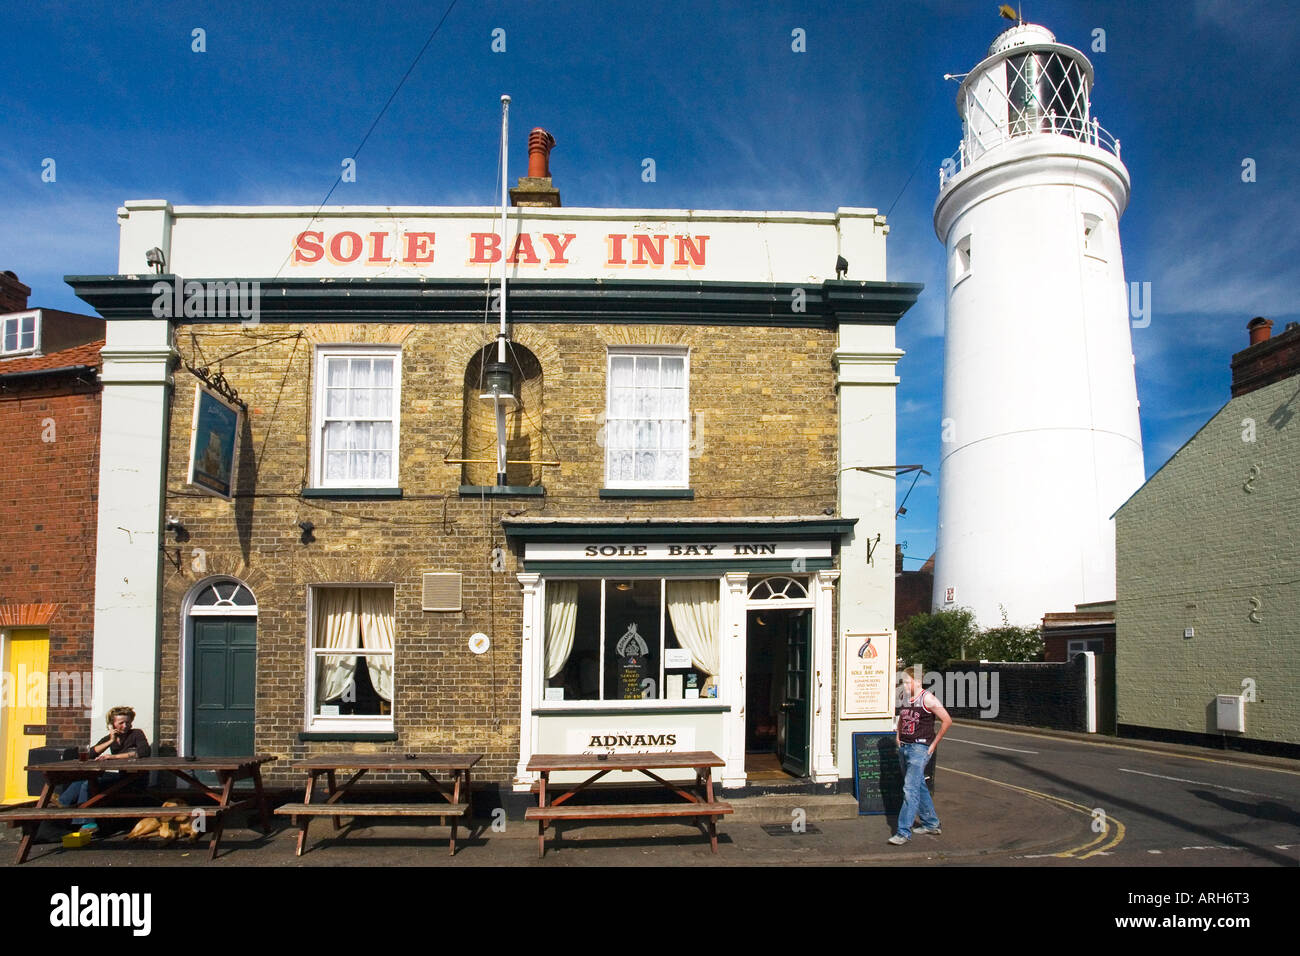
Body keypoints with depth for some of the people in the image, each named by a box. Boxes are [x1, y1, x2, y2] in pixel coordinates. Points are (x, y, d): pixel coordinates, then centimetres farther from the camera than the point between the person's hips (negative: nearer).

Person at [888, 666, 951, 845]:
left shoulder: (927, 699, -12)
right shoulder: (905, 698, 9)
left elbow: (947, 720, -11)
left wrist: (934, 743, -8)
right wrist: (898, 735, 17)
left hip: (920, 748, -8)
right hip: (904, 748, 8)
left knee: (910, 789, -12)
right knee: (919, 787, 16)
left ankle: (903, 832, -12)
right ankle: (931, 824, 30)